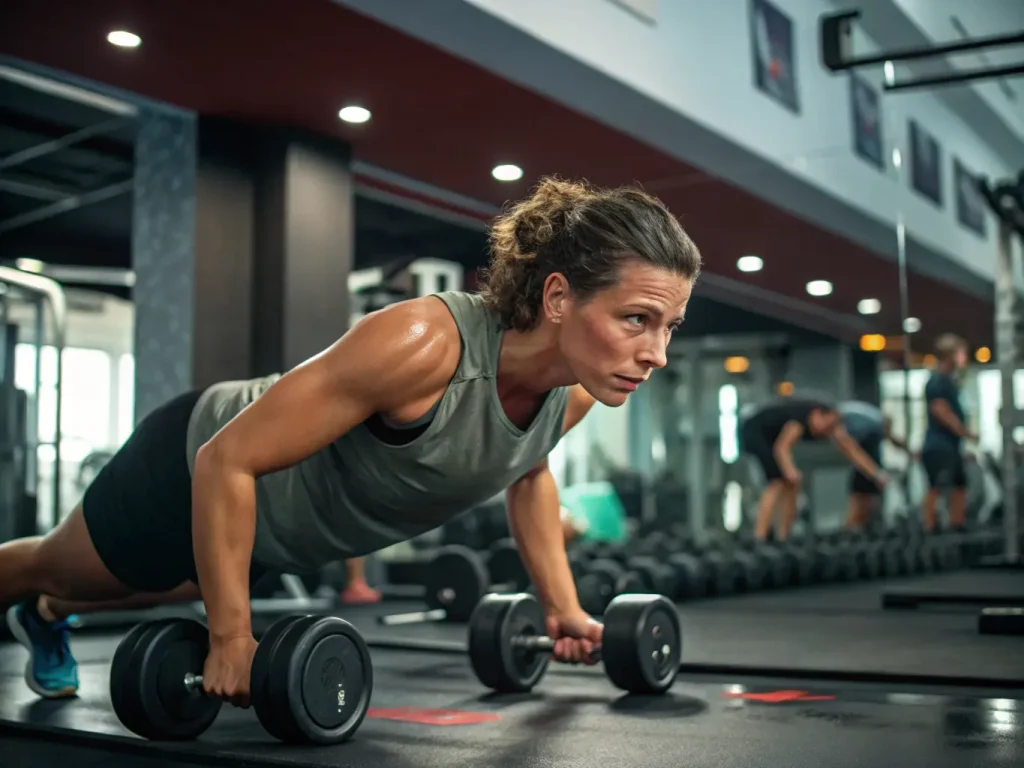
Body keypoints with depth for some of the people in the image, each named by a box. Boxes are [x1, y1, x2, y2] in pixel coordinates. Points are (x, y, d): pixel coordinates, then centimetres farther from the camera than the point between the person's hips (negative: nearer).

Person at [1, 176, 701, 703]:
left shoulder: (575, 392, -21)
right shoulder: (421, 343, -44)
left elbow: (529, 472, 4)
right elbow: (228, 461, -36)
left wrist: (562, 606, 2)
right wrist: (230, 640, -30)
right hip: (197, 469, -7)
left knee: (165, 592, 38)